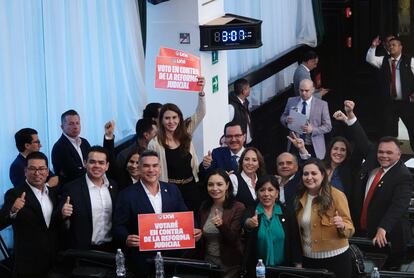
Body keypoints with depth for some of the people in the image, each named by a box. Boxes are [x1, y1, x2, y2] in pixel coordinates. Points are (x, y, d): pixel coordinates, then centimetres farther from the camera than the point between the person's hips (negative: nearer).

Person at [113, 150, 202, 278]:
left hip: (171, 256, 3)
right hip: (141, 260, -3)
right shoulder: (127, 195, -5)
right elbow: (119, 226, -7)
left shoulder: (172, 190, 6)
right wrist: (126, 239, -27)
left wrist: (193, 231, -11)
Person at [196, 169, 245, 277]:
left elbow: (233, 238, -19)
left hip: (229, 265, -4)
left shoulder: (238, 208, -12)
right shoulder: (204, 207, 4)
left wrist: (221, 225, -34)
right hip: (207, 262, 5)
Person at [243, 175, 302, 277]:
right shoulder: (250, 212, -3)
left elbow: (295, 242, 0)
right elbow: (245, 222, -26)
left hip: (283, 269, 1)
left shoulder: (288, 213, 0)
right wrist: (249, 224, -48)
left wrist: (298, 269, -4)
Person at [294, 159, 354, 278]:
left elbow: (350, 228, -12)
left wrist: (341, 226, -32)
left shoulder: (336, 195, -10)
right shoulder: (300, 198, 4)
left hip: (335, 258, -4)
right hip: (309, 259, 4)